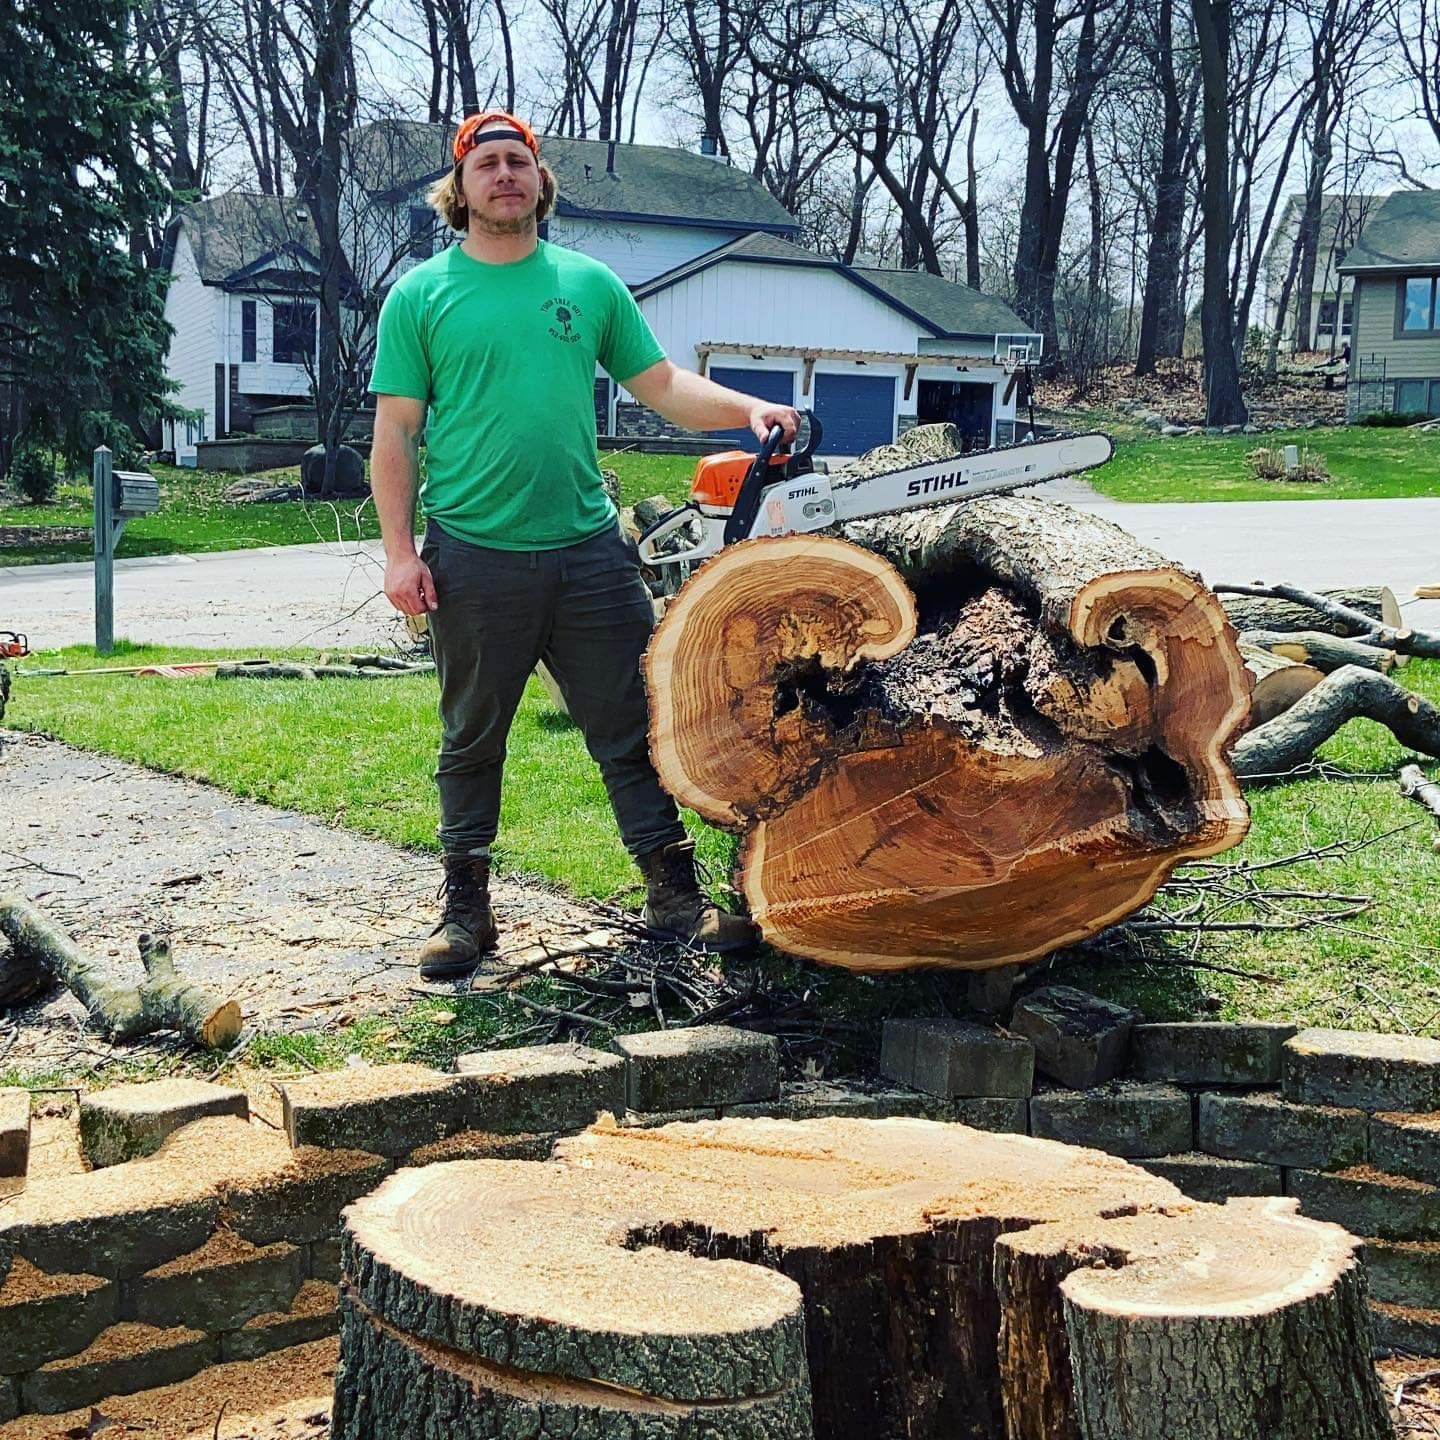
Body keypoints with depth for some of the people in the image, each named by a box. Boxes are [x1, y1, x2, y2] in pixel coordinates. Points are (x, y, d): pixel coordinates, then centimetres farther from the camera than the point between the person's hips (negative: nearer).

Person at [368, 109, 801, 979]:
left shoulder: (589, 283, 11)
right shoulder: (421, 296, 4)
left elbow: (663, 386, 11)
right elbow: (396, 432, 1)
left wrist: (747, 409, -6)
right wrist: (400, 550, -7)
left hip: (588, 549, 2)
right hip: (473, 558, -2)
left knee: (637, 730, 4)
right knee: (473, 740, 10)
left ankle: (676, 897, 12)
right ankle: (467, 906, 21)